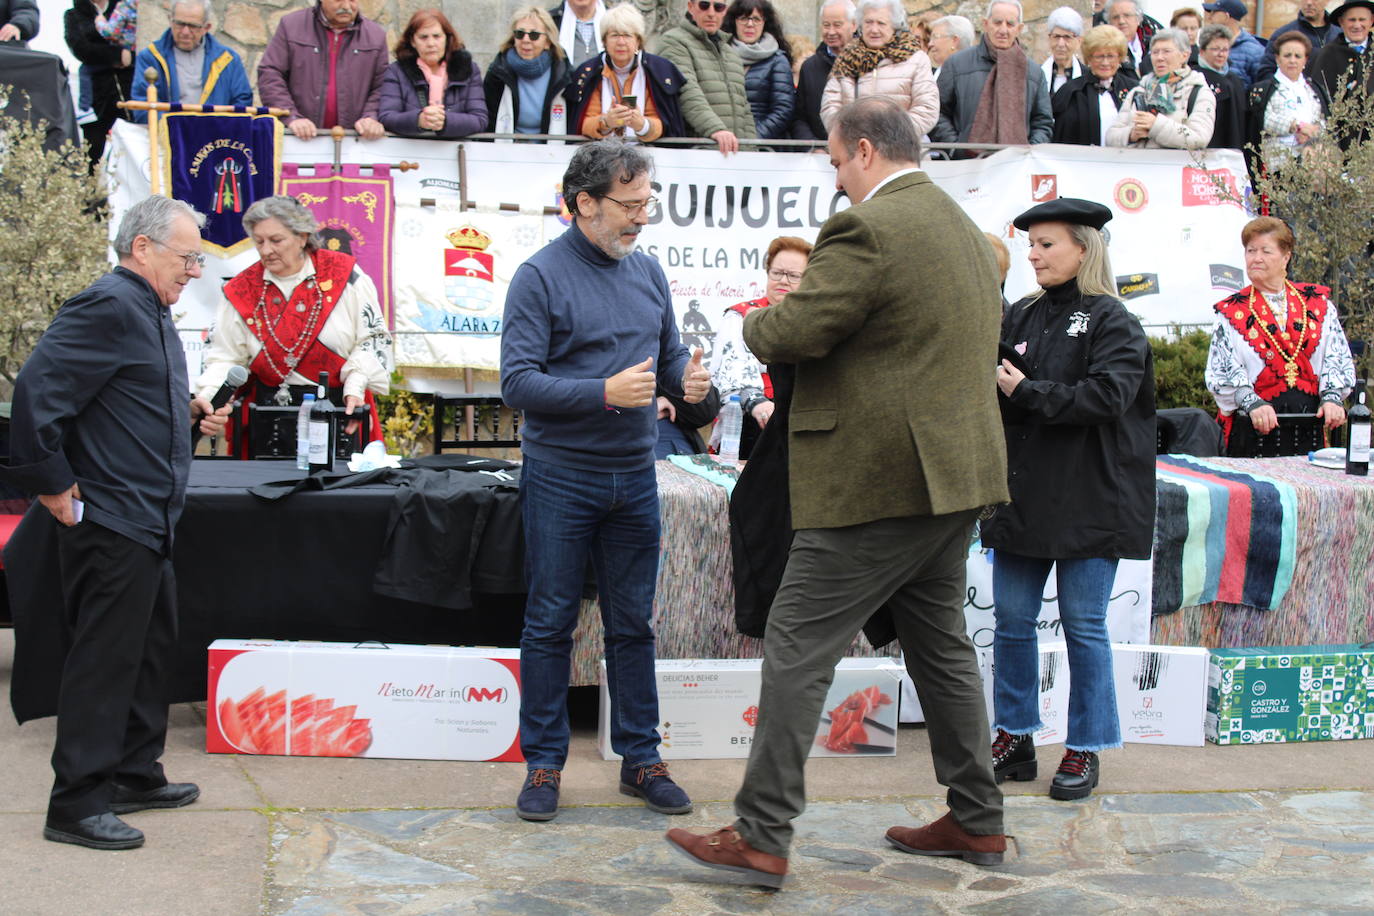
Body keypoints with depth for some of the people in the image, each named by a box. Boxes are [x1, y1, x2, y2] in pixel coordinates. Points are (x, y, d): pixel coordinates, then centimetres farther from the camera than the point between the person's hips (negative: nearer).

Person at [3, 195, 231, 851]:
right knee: (103, 660, -4)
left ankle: (135, 776, 31)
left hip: (145, 522, 11)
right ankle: (76, 805, 5)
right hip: (109, 521, -11)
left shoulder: (147, 311, 16)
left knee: (151, 650, 18)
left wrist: (188, 412, 11)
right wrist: (54, 485, -20)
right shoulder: (108, 307, -17)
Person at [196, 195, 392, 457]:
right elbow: (225, 358, 4)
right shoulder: (241, 290, 5)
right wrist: (209, 400, -13)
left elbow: (372, 338, -2)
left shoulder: (343, 274, -2)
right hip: (269, 413, 2)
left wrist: (355, 387, -15)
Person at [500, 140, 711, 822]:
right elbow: (518, 383, -15)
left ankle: (640, 759, 21)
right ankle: (544, 765, 14)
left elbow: (668, 355, 16)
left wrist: (688, 378, -8)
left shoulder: (647, 272, 9)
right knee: (550, 624, 4)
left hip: (634, 476, 5)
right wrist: (605, 392, -25)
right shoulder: (540, 277, -9)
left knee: (633, 624, 11)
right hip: (561, 477, -5)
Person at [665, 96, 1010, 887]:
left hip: (880, 480, -9)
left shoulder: (867, 229, -15)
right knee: (941, 645, 18)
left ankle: (762, 837, 1)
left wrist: (757, 321, 4)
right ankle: (978, 822, 26)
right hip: (954, 474, 10)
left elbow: (792, 332, -19)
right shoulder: (966, 229, 16)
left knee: (799, 648, -3)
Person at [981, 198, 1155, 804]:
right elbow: (991, 383, 9)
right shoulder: (1021, 317, 11)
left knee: (1083, 624, 3)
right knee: (1012, 619, 8)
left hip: (1086, 499, -5)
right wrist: (992, 383, -13)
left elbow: (1107, 395, -18)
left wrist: (1025, 393, -17)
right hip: (1021, 493, 5)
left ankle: (1085, 750, 14)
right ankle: (1014, 739, 20)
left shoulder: (1113, 322, -5)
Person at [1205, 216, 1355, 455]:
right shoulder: (1232, 311, 4)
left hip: (1308, 417, 2)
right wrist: (1253, 404, -19)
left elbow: (1338, 358, 7)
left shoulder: (1317, 302, 9)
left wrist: (1332, 398, -9)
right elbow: (1221, 371, -4)